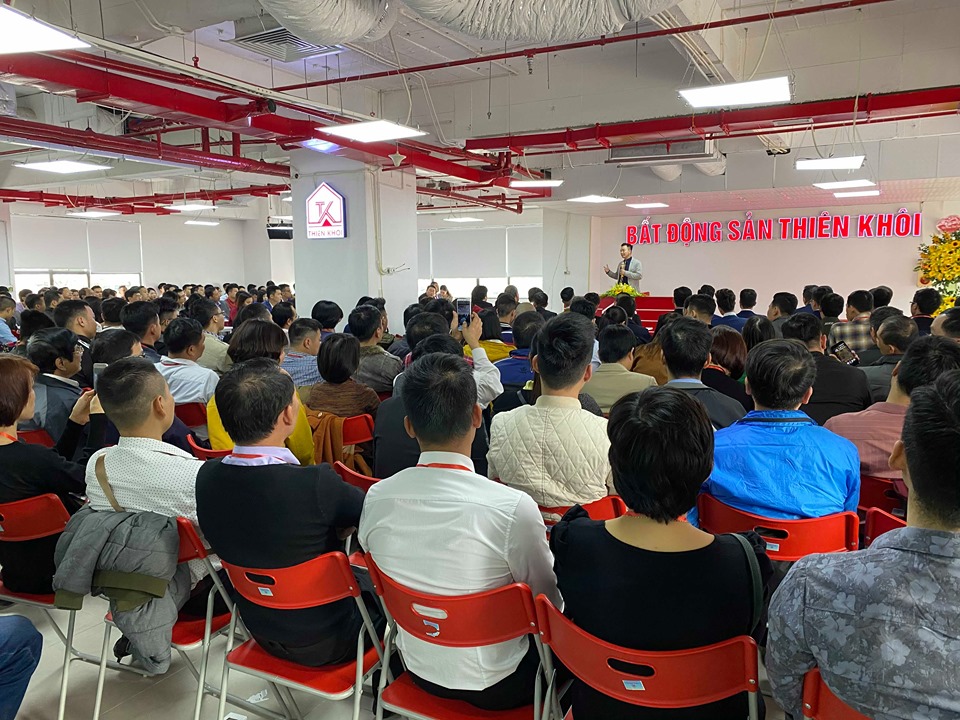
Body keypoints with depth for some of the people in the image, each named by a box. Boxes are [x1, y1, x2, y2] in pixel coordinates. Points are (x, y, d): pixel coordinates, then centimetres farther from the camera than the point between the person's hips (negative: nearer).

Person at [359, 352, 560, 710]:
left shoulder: (376, 498, -16)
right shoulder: (514, 508, -29)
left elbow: (386, 575, 2)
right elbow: (548, 601, -13)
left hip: (418, 671, 5)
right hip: (494, 687, -4)